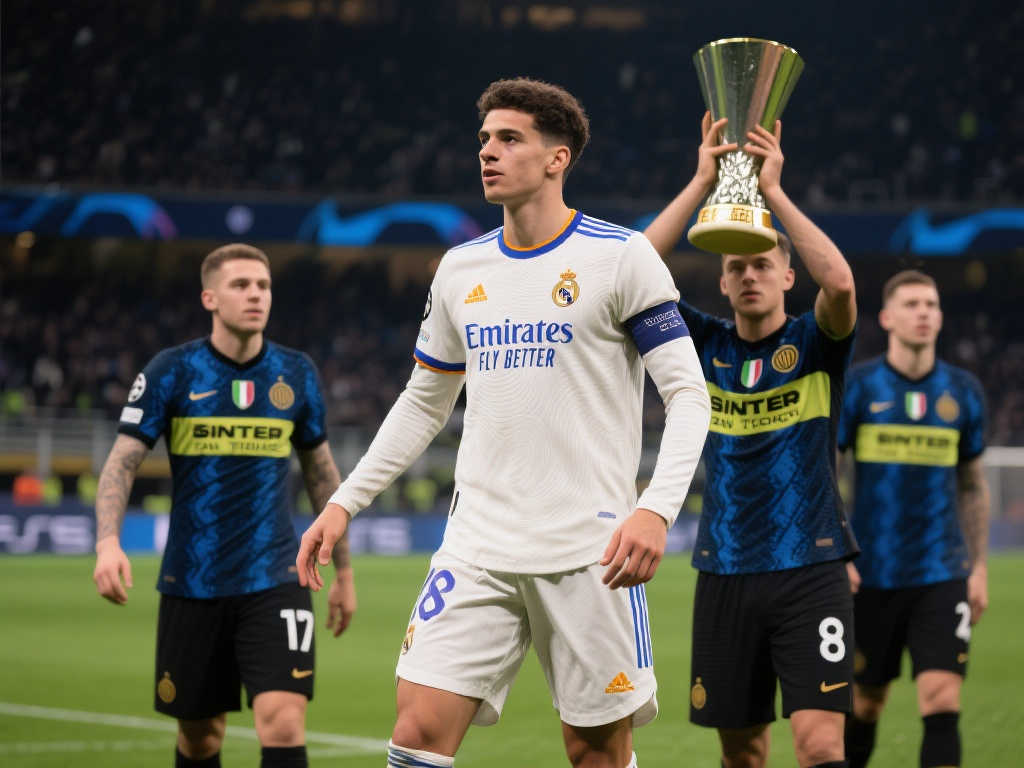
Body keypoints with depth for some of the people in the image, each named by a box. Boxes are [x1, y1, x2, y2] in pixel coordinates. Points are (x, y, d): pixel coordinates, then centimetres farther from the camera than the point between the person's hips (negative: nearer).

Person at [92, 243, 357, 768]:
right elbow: (122, 461, -6)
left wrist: (343, 571, 18)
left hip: (274, 582, 0)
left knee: (283, 723, -16)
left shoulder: (296, 374, 4)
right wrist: (108, 543, -24)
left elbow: (321, 471, 15)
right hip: (192, 583, 0)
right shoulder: (171, 371, -3)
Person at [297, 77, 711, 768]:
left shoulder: (621, 255, -4)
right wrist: (345, 502, 16)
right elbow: (424, 403, 24)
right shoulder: (462, 268, 13)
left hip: (588, 552, -4)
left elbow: (688, 395, -6)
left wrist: (655, 509, -21)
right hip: (478, 548, 4)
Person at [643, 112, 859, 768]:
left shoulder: (815, 344, 0)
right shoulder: (707, 345, 7)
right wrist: (702, 183, -10)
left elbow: (840, 283, -22)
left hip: (810, 572, -3)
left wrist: (773, 190, -17)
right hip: (725, 573, 3)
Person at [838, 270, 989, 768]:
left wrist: (980, 567, 12)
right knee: (865, 703, 10)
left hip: (942, 576, 1)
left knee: (943, 704, -13)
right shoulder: (857, 386, -2)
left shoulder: (963, 391, 6)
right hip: (872, 575, -1)